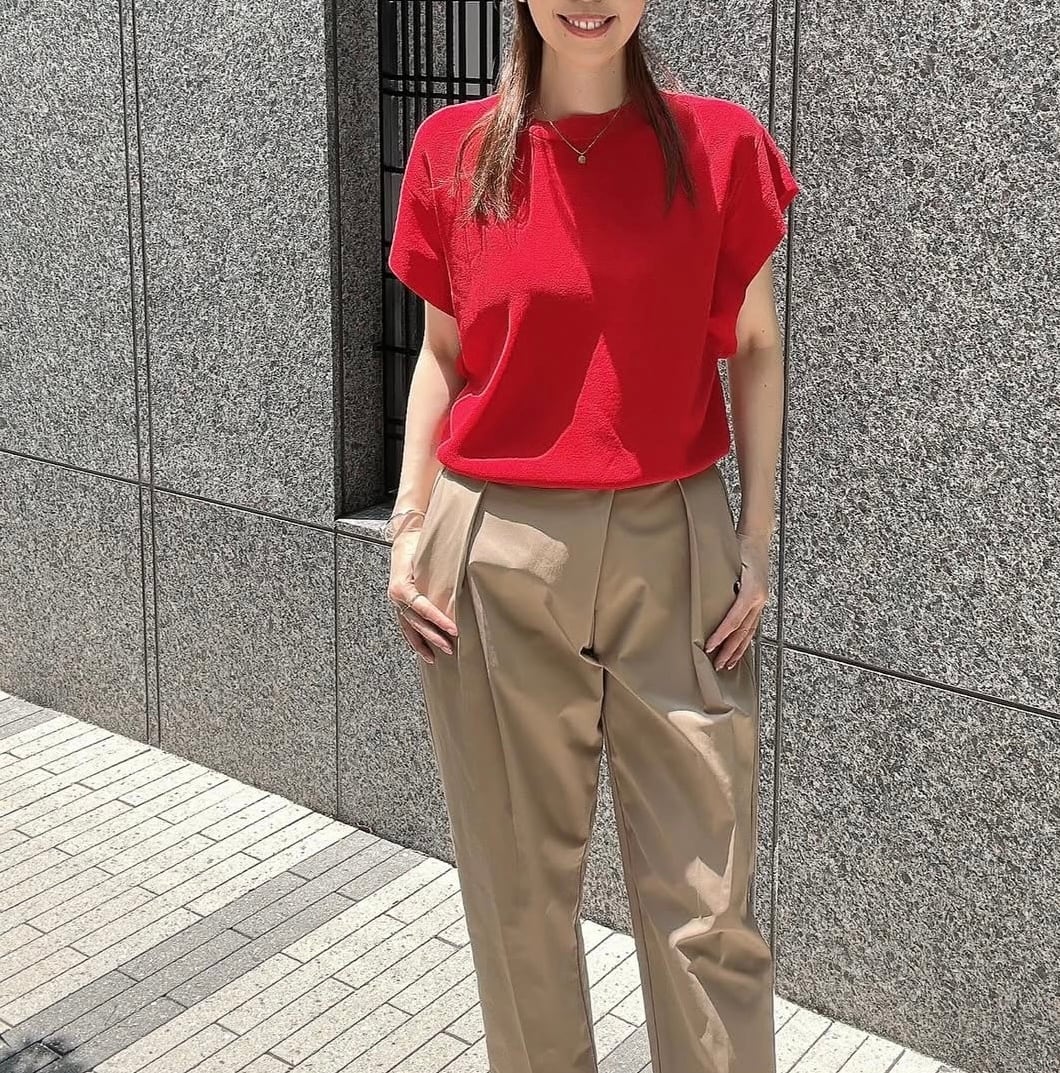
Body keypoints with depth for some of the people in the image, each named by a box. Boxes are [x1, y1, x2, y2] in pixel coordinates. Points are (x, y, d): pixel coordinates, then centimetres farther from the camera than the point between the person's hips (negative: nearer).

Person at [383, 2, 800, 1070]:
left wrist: (757, 539, 1)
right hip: (496, 553, 1)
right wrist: (408, 525, 2)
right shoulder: (455, 150, 3)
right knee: (518, 887, 9)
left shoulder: (719, 143, 1)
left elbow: (755, 352, 7)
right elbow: (442, 353, 10)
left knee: (706, 904, 2)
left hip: (674, 551, 0)